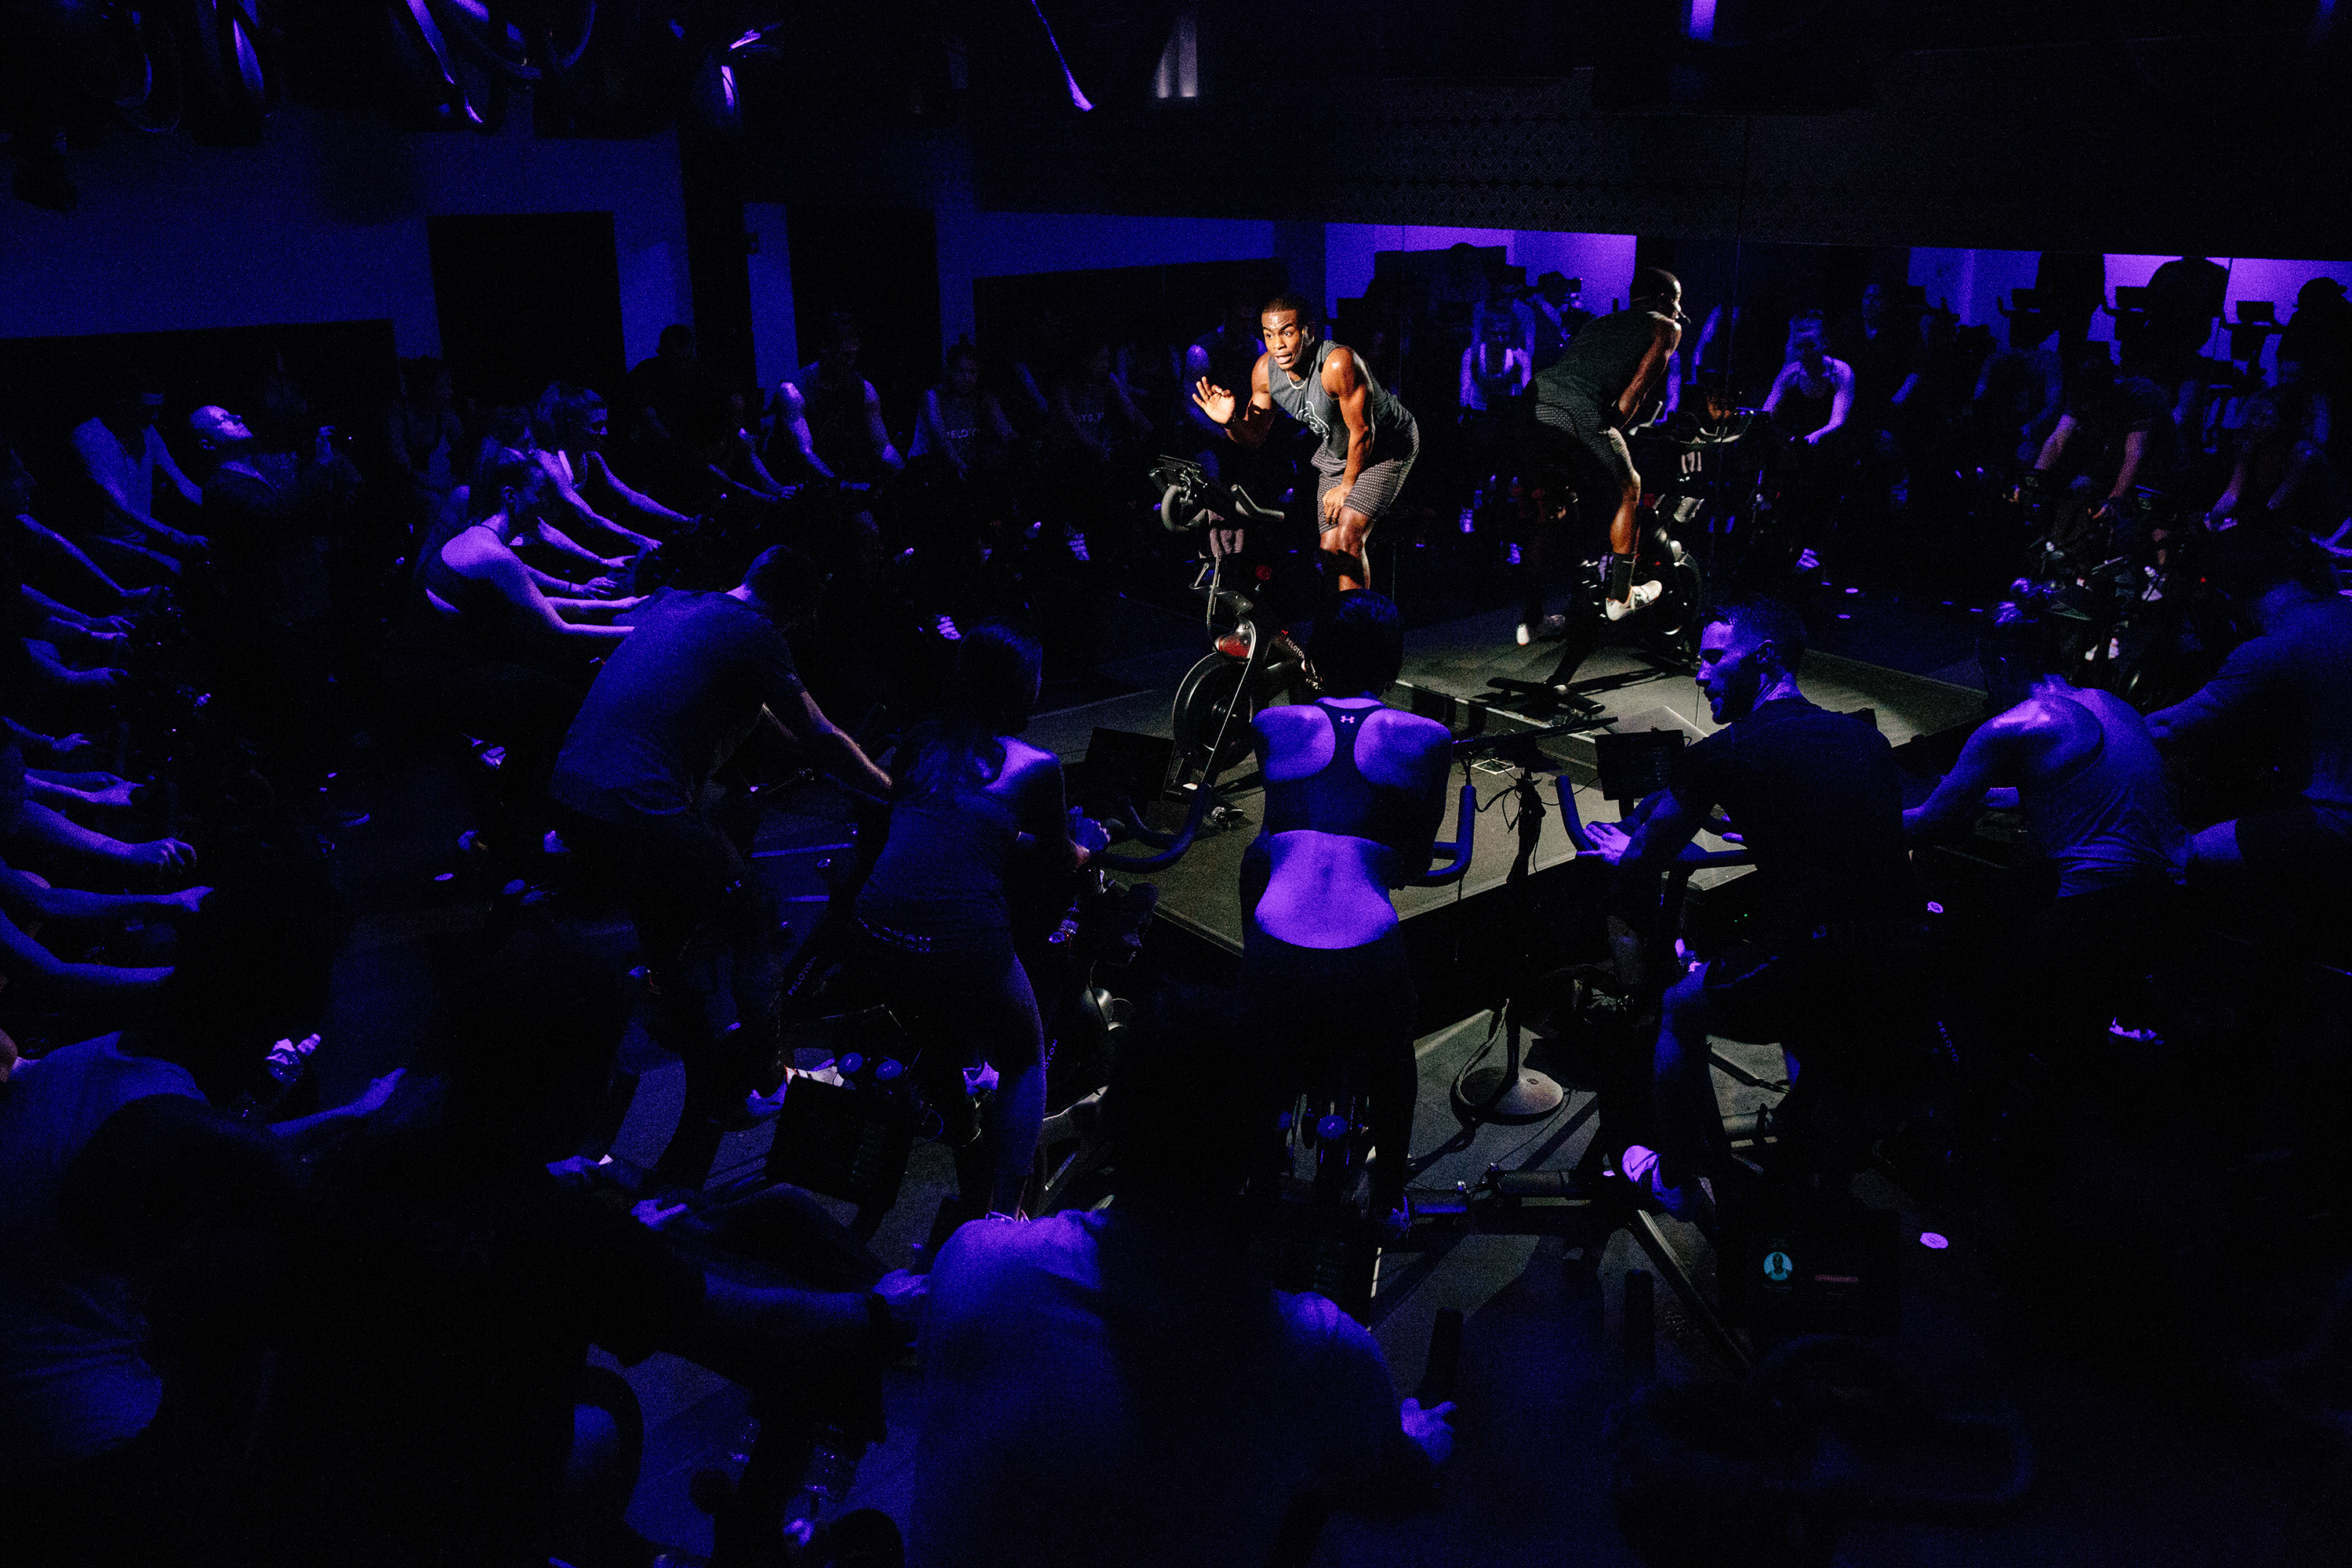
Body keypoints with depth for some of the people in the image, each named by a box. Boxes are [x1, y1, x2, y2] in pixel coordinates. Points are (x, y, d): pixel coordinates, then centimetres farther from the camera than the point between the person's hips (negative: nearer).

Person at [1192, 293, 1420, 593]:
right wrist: (1230, 422, -26)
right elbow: (1255, 436, -4)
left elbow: (1363, 433, -26)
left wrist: (1346, 487, -14)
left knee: (1347, 538, -21)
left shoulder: (1339, 364, -36)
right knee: (1330, 547, 1)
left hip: (1389, 444, -6)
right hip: (1335, 451, 6)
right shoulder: (1265, 370, -16)